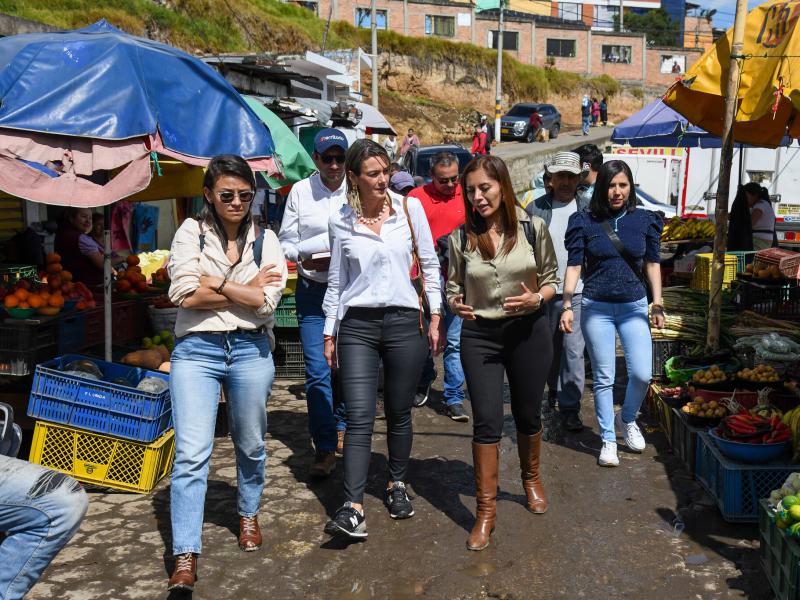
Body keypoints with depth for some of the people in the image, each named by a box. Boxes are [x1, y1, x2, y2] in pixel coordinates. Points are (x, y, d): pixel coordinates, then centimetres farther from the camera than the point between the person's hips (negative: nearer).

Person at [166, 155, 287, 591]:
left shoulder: (265, 240, 6)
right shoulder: (190, 232, 2)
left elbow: (268, 301, -9)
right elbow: (185, 294, -11)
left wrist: (215, 283, -10)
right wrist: (247, 289, -7)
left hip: (251, 350, 2)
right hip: (196, 350, -2)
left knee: (251, 445, 16)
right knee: (191, 453, -9)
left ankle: (249, 515, 42)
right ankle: (185, 558, -3)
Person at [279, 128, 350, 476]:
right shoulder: (300, 191, 4)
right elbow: (286, 240, 9)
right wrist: (304, 258, -10)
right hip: (312, 291, 0)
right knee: (317, 370, -6)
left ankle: (341, 427, 35)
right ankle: (325, 447, 2)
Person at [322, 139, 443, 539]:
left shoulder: (409, 208, 1)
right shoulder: (341, 223, 3)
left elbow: (429, 265, 6)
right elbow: (336, 281, 10)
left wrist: (435, 317, 3)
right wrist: (329, 333, 8)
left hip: (404, 322, 1)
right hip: (357, 326, 0)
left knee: (399, 413, 10)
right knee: (360, 417, -9)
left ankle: (397, 484, 30)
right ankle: (353, 508, -9)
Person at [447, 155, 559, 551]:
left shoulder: (533, 229, -5)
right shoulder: (460, 238, -3)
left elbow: (551, 279, 3)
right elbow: (454, 287, 6)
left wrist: (537, 298, -17)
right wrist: (455, 304, -16)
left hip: (528, 332, 1)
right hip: (479, 336, 0)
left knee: (528, 414, 16)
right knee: (486, 422, -4)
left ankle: (531, 479, 44)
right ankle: (485, 511, 7)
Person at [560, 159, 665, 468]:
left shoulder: (645, 220, 2)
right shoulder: (585, 221, -3)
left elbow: (652, 263, 9)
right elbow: (574, 266, -2)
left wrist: (657, 304, 6)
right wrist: (567, 306, -8)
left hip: (634, 306, 2)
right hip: (596, 308, -1)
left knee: (642, 374, -4)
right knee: (603, 378, 4)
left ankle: (627, 419, 27)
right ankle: (608, 440, 18)